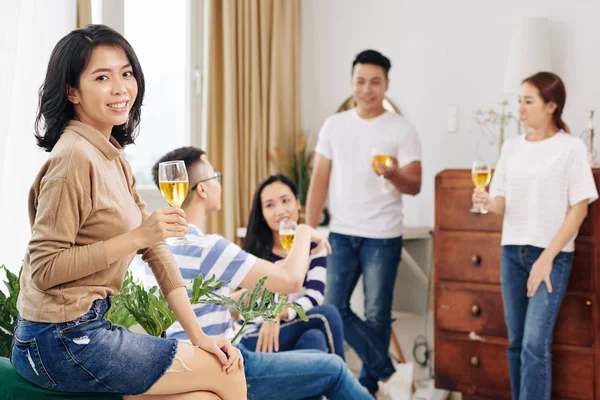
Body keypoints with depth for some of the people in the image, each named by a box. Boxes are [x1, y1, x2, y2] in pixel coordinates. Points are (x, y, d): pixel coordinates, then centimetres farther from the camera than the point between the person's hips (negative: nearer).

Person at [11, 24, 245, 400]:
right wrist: (135, 237, -21)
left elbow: (156, 249, 7)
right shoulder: (75, 158, -17)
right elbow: (44, 268, -20)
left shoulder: (114, 158, 11)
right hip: (61, 340, -8)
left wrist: (198, 334, 2)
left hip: (87, 325, 8)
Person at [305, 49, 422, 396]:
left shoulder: (401, 129, -4)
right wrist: (309, 230, 1)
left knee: (376, 314, 3)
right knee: (334, 308, 3)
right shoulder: (334, 125, 6)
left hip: (383, 237, -4)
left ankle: (369, 383, 19)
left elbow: (415, 186, -8)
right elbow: (320, 180, 7)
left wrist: (393, 174, -30)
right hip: (341, 234, 4)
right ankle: (386, 369, 16)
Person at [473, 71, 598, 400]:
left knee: (535, 344, -12)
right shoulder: (512, 147, 9)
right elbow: (502, 204, 11)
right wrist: (488, 202, -13)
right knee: (516, 341, 8)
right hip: (512, 252, 5)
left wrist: (547, 258, -12)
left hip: (552, 255, -5)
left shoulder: (571, 148, -5)